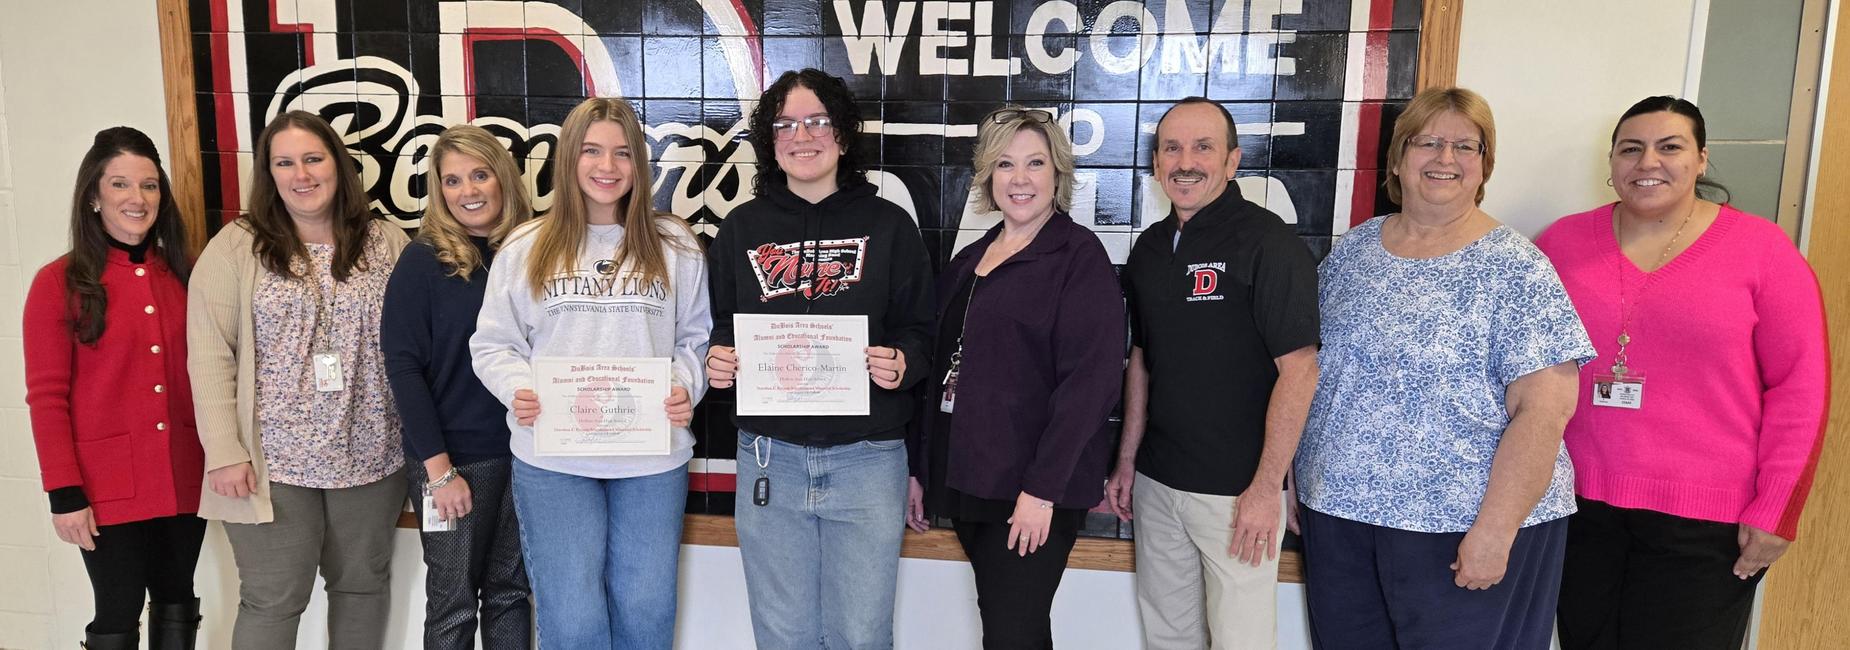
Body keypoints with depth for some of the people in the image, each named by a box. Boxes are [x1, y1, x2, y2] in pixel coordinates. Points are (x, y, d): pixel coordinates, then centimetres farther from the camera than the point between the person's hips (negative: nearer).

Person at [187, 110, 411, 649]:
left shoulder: (387, 244, 4)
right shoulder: (235, 248, -2)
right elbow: (210, 357, -5)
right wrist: (225, 452, -10)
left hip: (371, 457, 2)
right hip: (273, 462, -2)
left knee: (363, 584, 15)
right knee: (272, 601, 4)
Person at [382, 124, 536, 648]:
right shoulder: (423, 260, -8)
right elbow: (403, 366, -10)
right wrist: (439, 468, -14)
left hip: (523, 451, 3)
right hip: (453, 457, -3)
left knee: (510, 590, 13)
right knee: (455, 602, 8)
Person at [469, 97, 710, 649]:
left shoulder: (676, 246, 6)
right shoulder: (526, 248, 5)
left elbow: (696, 336, 9)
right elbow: (494, 343, 7)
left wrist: (686, 387, -11)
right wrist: (518, 390, -12)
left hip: (653, 462, 1)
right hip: (551, 462, 0)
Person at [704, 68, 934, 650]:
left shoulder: (889, 225, 2)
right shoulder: (742, 228, 8)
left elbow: (920, 331, 3)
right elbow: (719, 325, 13)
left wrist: (902, 362, -18)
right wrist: (717, 357, -8)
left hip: (867, 459, -2)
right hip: (770, 456, 2)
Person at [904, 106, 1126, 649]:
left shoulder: (1079, 255, -8)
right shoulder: (967, 263, 13)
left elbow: (1091, 380, -16)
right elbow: (937, 372, 17)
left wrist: (1042, 487, -20)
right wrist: (918, 468, 14)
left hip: (1034, 489, -6)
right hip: (965, 479, 6)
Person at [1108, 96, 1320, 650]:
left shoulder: (1268, 242, -13)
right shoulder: (1150, 247, 8)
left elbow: (1299, 369, -16)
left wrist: (1267, 487, -18)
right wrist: (1127, 461, 13)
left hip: (1237, 489, -6)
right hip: (1156, 481, 7)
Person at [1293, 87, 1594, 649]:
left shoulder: (1516, 269, -9)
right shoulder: (1352, 250, 6)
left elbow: (1543, 410, -15)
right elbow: (1308, 369, 11)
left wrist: (1495, 530, -19)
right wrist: (1292, 476, 9)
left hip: (1462, 526, -4)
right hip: (1337, 509, 5)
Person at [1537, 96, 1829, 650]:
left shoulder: (1760, 248, -1)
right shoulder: (1563, 241, 4)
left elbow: (1801, 386, -2)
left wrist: (1775, 511, -6)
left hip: (1705, 521, -2)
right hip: (1579, 505, 2)